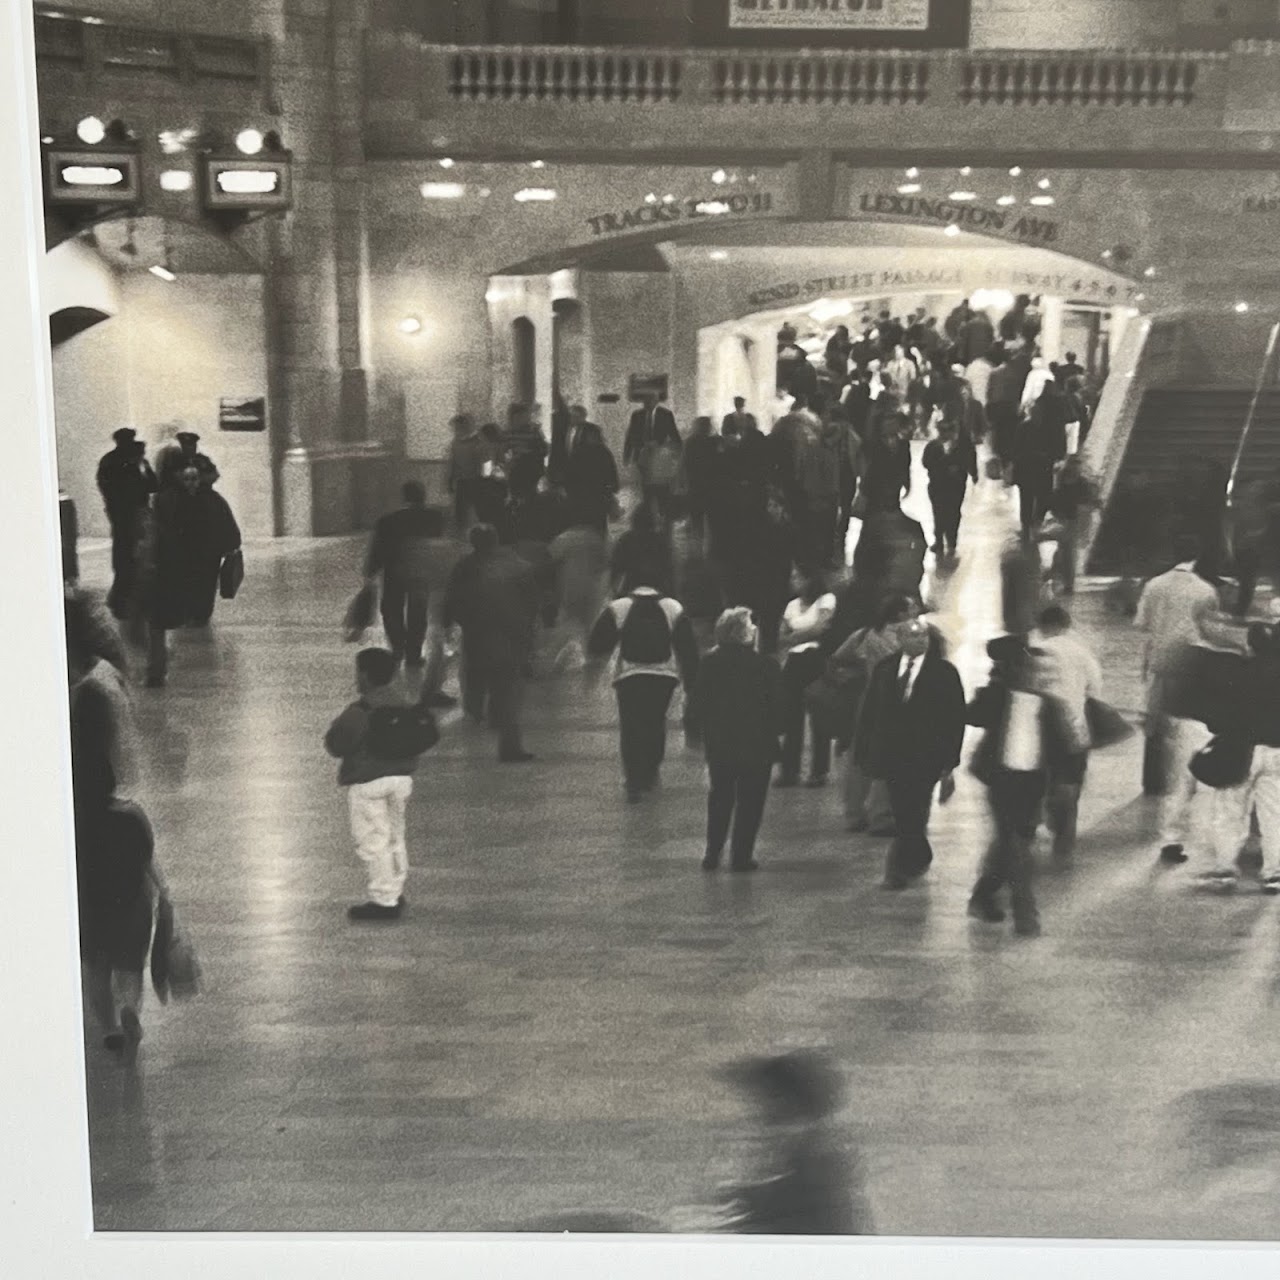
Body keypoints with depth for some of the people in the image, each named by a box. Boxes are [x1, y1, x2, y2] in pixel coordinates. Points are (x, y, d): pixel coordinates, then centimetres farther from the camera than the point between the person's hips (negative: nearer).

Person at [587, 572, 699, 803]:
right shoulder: (674, 608, 6)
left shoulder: (616, 609, 1)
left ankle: (634, 785, -3)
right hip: (664, 676, 2)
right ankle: (650, 775, 28)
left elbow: (595, 649, 0)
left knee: (631, 729, 3)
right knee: (656, 725, 20)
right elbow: (688, 649, 4)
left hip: (629, 677, -2)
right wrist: (690, 682, 8)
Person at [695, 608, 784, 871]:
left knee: (720, 797, 17)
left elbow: (700, 703, 2)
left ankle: (712, 854, 15)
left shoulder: (708, 664, -4)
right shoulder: (765, 666, -14)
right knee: (750, 800, 8)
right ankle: (741, 857, 8)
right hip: (756, 743, -3)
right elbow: (777, 707, -9)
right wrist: (774, 733, 5)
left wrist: (707, 734, 12)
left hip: (718, 743, 3)